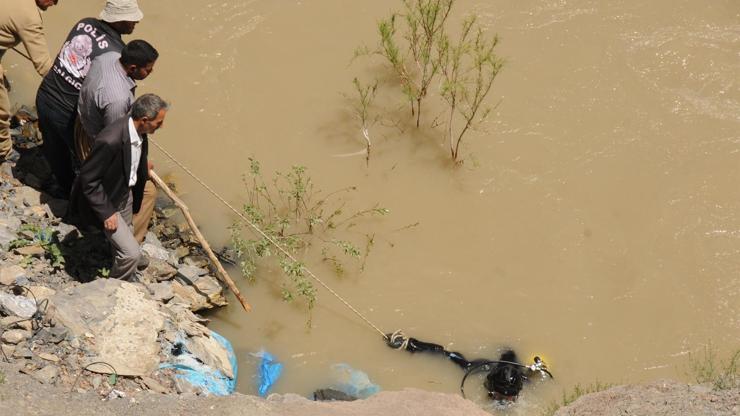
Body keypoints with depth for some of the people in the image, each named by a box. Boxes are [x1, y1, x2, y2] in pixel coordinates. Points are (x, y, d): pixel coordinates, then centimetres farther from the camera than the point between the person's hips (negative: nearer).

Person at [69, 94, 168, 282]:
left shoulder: (138, 130, -12)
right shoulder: (110, 141, -38)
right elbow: (88, 180, -28)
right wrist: (106, 213, -24)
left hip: (125, 194, 8)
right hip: (106, 202, -8)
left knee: (125, 245, 25)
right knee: (131, 252, -8)